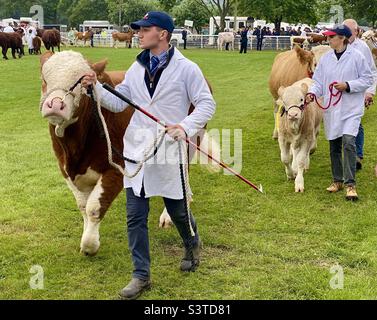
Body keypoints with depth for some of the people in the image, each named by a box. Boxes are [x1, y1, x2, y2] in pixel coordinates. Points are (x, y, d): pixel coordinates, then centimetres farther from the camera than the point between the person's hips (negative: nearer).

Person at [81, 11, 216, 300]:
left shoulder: (186, 68, -7)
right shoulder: (137, 69, 8)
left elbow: (207, 104, -7)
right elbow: (118, 103, 7)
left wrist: (186, 126, -21)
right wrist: (97, 88, -9)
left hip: (169, 152, -4)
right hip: (137, 151, 4)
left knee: (178, 210, 13)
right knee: (135, 216, 4)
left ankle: (192, 246, 45)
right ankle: (141, 276, 15)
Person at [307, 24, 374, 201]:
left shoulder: (356, 57, -7)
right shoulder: (325, 58, 7)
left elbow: (368, 79, -3)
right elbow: (318, 80, 11)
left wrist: (348, 86, -15)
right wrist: (312, 93, -9)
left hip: (351, 108, -5)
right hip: (331, 109, 5)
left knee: (348, 143, -17)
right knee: (334, 146, 12)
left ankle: (350, 184, -13)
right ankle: (337, 180, 26)